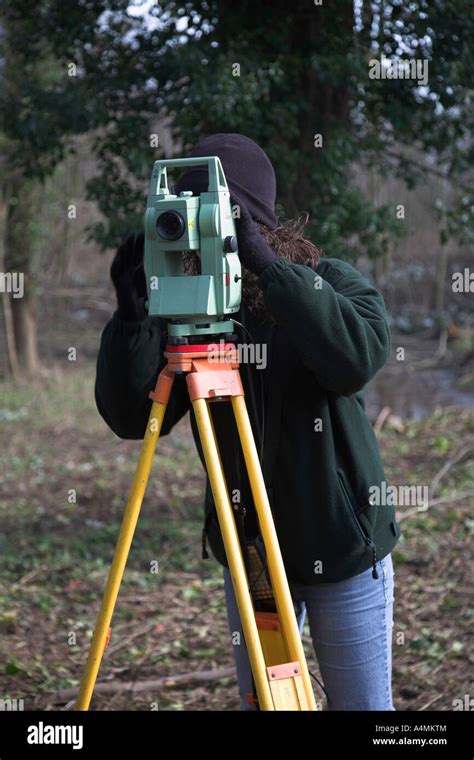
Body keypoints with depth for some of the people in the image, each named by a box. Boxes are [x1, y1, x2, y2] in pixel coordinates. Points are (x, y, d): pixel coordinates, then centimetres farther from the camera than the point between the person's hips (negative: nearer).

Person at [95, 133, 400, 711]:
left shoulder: (329, 281, -10)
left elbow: (358, 358, -32)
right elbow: (130, 418, -9)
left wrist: (268, 267, -35)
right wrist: (133, 314, -24)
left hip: (342, 551, -3)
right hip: (248, 550, 3)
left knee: (361, 704, 8)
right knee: (257, 700, 14)